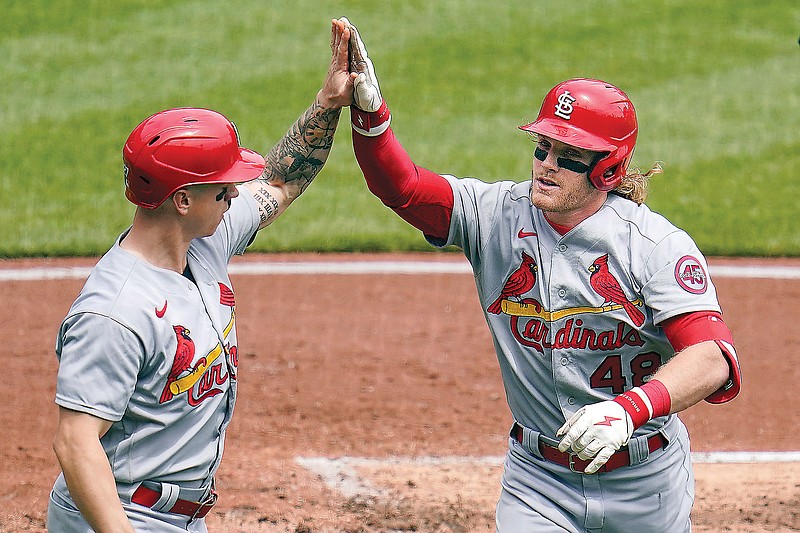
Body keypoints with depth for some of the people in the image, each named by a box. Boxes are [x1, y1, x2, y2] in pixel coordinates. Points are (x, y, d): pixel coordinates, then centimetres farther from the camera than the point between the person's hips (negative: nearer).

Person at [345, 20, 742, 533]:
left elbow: (713, 359, -25)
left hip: (645, 487, -1)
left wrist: (629, 410, -42)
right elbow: (401, 186, -13)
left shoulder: (656, 244, -15)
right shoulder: (499, 214, -3)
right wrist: (369, 110, -32)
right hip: (538, 482, 2)